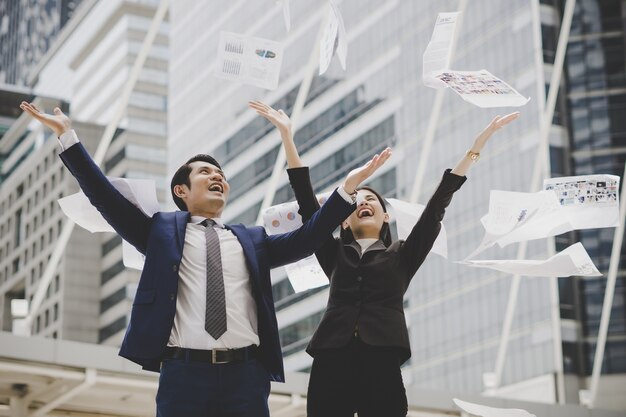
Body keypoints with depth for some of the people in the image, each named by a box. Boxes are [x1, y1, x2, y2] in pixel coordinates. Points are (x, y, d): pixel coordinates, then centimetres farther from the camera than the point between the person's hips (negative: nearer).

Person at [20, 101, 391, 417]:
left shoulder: (251, 240, 21)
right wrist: (68, 135, 3)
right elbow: (106, 198, 8)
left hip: (246, 373, 2)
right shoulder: (162, 230, 14)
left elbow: (308, 238, 15)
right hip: (183, 371, -2)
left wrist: (348, 188, 7)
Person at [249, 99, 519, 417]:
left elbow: (436, 207, 13)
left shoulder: (402, 255, 19)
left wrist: (476, 147, 7)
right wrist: (286, 134, 14)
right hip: (331, 365, 1)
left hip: (382, 366, -1)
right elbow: (306, 198, 17)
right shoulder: (334, 253, 21)